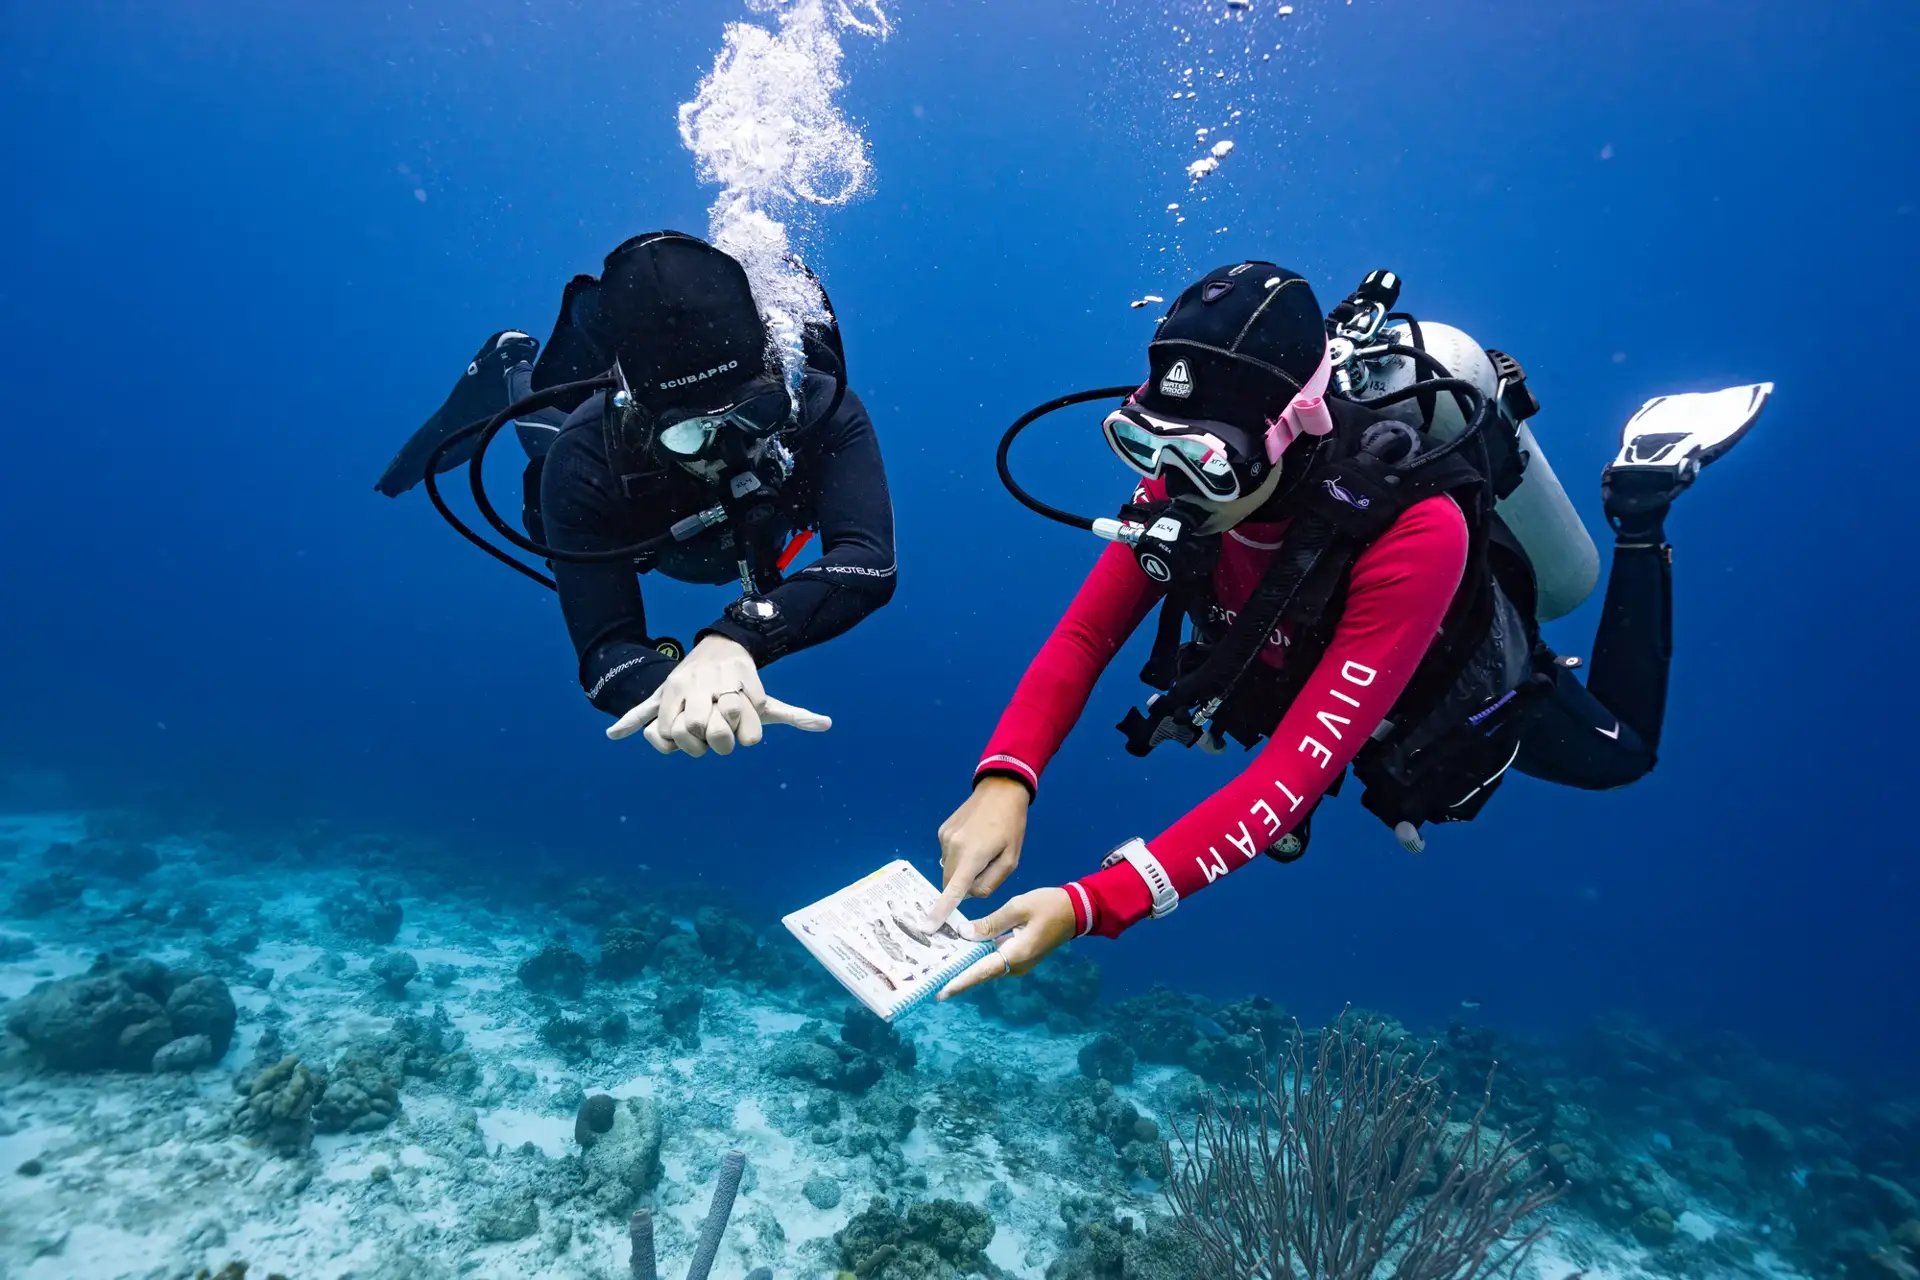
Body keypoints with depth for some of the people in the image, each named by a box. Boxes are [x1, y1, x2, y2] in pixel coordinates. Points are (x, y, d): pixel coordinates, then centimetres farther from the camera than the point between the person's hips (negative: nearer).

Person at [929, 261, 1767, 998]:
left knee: (1622, 751, 27)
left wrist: (1089, 905, -58)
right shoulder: (1189, 481, -32)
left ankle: (1640, 508, 28)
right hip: (1312, 674, 4)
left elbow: (1298, 773, -50)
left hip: (1463, 696, -3)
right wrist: (1003, 783, -49)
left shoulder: (1414, 535, -47)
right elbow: (1083, 637, -31)